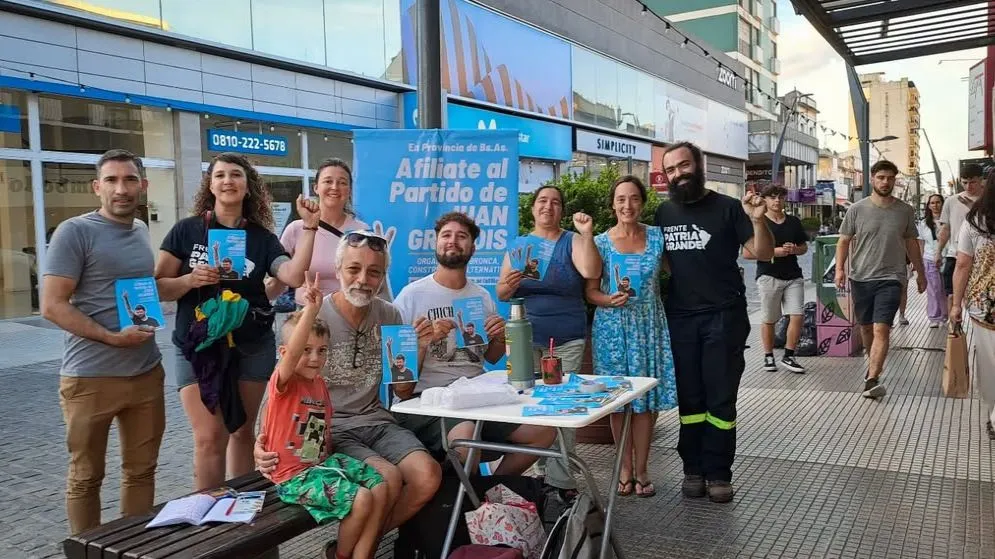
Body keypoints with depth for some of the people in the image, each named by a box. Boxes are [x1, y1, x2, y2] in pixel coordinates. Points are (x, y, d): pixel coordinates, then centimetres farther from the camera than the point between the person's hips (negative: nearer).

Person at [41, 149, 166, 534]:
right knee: (85, 476, 7)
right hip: (90, 377, -6)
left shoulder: (141, 232, 12)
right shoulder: (75, 232, -9)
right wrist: (112, 337, -20)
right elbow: (51, 306, -13)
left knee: (141, 470, 14)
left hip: (147, 372, 6)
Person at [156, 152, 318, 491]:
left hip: (253, 347, 2)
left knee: (242, 432, 12)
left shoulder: (261, 237, 4)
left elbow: (294, 276, -13)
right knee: (210, 439, -8)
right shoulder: (187, 230, 1)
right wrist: (191, 280, -19)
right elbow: (157, 287, -1)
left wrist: (310, 227, -18)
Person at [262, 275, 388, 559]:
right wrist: (311, 309, -48)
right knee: (361, 499, -21)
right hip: (293, 474, -8)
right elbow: (292, 352, -38)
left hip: (323, 462, 8)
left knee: (380, 488, -10)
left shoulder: (320, 384, 9)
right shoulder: (282, 382, -15)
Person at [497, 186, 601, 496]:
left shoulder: (572, 241, 2)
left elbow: (591, 272, -15)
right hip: (526, 337, 3)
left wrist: (587, 235, -24)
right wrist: (508, 286, -14)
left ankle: (561, 479, 3)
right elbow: (501, 293, 9)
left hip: (566, 340, -2)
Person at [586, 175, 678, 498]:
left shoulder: (657, 237, 3)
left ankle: (641, 469, 17)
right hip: (613, 328, -1)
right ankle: (626, 468, 19)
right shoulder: (600, 243, -1)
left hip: (649, 327, 1)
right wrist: (610, 300, -18)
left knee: (646, 399, 3)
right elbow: (590, 291, 0)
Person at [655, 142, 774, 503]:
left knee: (721, 399, 3)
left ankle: (718, 473, 12)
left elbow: (764, 254, -8)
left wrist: (757, 219, -25)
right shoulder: (663, 214, 7)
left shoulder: (727, 208, -4)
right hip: (679, 318, 3)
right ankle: (693, 469, 19)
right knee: (689, 398, 9)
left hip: (724, 317, -3)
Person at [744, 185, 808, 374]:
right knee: (768, 320, 3)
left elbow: (804, 247, 21)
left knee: (798, 316, -6)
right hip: (769, 276, -4)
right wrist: (775, 252, -14)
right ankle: (768, 357, 18)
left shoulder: (794, 222, 13)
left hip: (794, 276, 4)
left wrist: (795, 249, -3)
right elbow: (747, 253, -5)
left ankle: (788, 356, 7)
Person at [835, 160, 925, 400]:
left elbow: (911, 243, 14)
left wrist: (920, 273, 18)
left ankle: (872, 380, -18)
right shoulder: (857, 209, 0)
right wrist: (840, 268, -9)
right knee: (866, 327, 14)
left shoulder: (905, 211, 4)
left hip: (891, 278, -1)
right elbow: (844, 241, 4)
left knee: (881, 329, -13)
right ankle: (874, 363, 37)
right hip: (861, 278, 1)